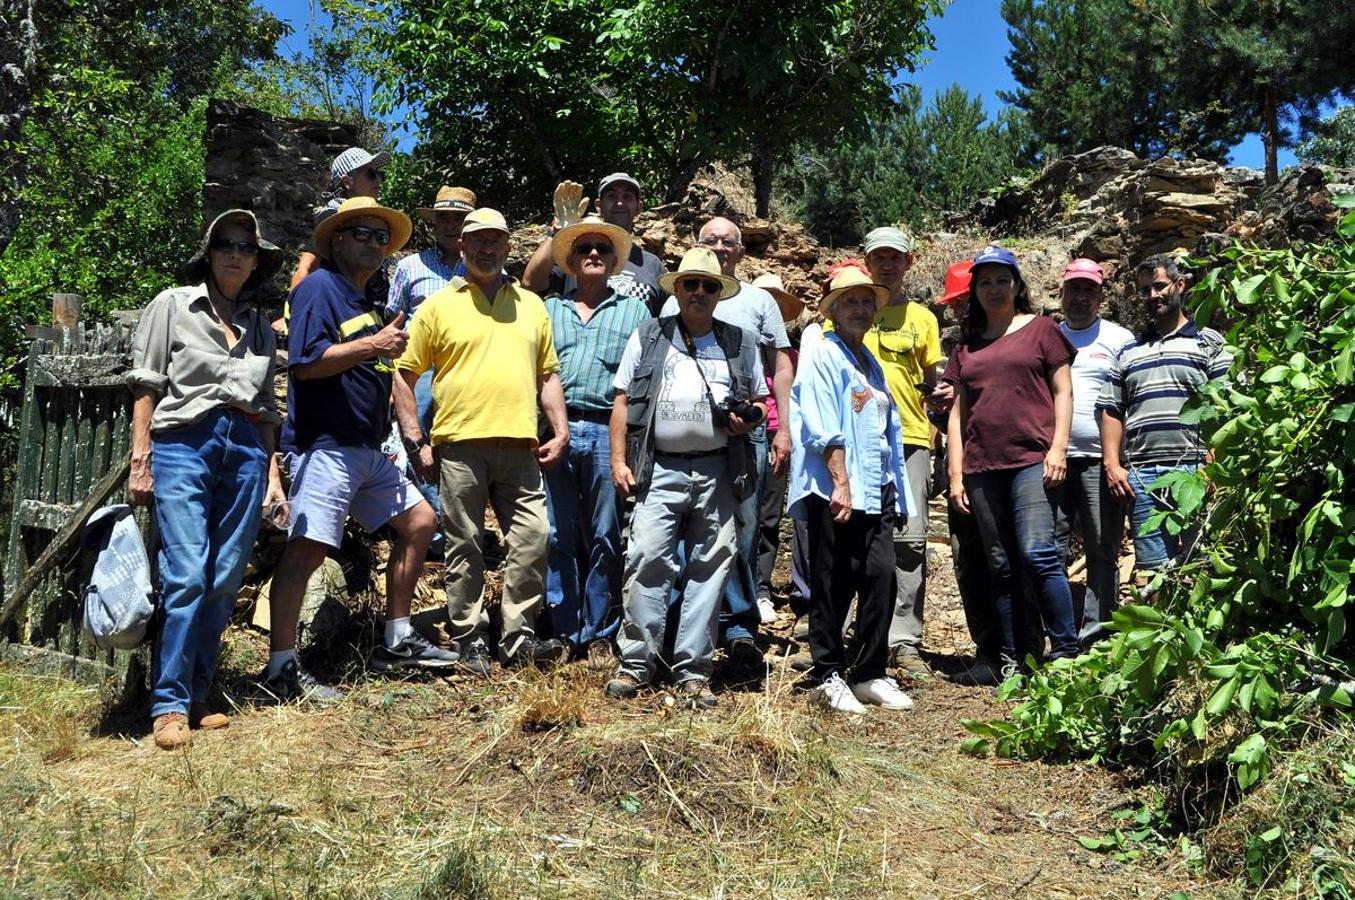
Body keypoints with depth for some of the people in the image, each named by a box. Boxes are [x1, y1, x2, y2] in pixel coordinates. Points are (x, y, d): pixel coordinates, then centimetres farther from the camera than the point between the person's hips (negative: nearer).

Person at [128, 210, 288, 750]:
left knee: (225, 580, 1)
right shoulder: (172, 305, 8)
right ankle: (170, 704, -6)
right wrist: (140, 460, -5)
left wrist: (272, 472, 13)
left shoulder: (258, 326, 19)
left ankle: (197, 698, 10)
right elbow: (147, 385, 2)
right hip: (184, 442, -4)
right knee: (186, 575, -14)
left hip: (245, 449, 4)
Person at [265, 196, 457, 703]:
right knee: (307, 548, -11)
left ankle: (397, 642, 18)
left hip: (368, 449, 10)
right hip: (326, 446, -10)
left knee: (419, 523, 10)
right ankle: (281, 669, -6)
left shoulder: (366, 304, 22)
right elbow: (306, 362, -18)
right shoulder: (319, 287, -5)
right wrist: (374, 345, -15)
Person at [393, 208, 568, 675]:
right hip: (459, 444, -3)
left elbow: (548, 374, 20)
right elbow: (405, 375, 5)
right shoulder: (439, 306, 6)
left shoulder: (531, 305, 17)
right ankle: (470, 641, 12)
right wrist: (416, 441, -2)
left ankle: (518, 636, 8)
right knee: (464, 548, 3)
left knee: (534, 538, -3)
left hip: (519, 446, 3)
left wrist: (560, 430, 8)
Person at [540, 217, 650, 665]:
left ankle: (599, 635, 9)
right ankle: (565, 632, 11)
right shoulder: (550, 310, 18)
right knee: (559, 536, 2)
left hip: (609, 432, -1)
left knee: (605, 538, 1)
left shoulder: (635, 311, 15)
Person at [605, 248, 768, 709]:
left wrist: (747, 419, -4)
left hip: (718, 473, 1)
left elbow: (760, 401, 19)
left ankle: (693, 671, 10)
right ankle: (637, 663, 4)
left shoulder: (740, 344, 13)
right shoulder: (648, 337, 9)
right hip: (659, 470, -1)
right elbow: (623, 401, 7)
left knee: (710, 568, 2)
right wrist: (619, 460, -2)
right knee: (647, 560, -8)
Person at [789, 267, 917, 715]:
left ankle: (870, 673, 12)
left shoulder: (870, 363, 22)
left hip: (875, 491, 7)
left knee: (880, 577, 2)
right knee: (834, 584, -1)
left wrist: (893, 489, 17)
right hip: (835, 491, -7)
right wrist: (841, 483, -18)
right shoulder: (824, 355, -3)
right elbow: (824, 429, -13)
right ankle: (828, 675, 8)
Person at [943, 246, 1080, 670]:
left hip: (1032, 459, -4)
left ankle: (1066, 650, -6)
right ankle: (1013, 659, 11)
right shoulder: (966, 347, 17)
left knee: (1037, 553, -15)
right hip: (982, 467, 4)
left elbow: (1062, 391, 4)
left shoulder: (1041, 329, 8)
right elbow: (958, 411, 15)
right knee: (1000, 567, 5)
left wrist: (1058, 447, -8)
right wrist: (955, 474, 8)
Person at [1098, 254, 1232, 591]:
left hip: (1194, 471, -3)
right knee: (1153, 571, 5)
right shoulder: (1128, 352, 20)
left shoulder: (1209, 343, 8)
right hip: (1140, 477, 4)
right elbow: (1112, 411, 17)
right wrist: (1113, 465, 4)